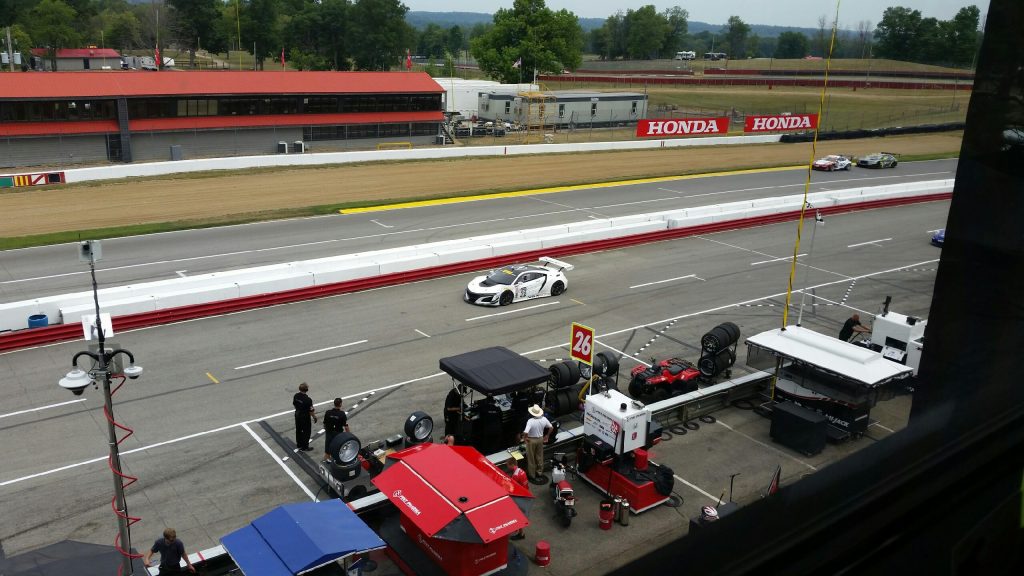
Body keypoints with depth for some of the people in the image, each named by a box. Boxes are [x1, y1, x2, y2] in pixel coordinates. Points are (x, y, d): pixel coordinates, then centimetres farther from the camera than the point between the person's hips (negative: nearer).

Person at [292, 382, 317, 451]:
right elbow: (311, 411, -21)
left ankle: (299, 444, 39)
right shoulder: (308, 400, -30)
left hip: (297, 415, 7)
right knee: (306, 431, 12)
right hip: (305, 417, -6)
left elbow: (294, 404, 5)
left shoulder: (296, 396, -11)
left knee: (298, 430, 22)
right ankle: (305, 447, 23)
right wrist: (314, 417, -4)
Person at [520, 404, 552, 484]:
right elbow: (551, 428, 1)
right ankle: (540, 473, 36)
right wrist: (546, 436, 13)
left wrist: (525, 438, -16)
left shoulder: (530, 421, -29)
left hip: (531, 440, -5)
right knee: (540, 457, 22)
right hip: (540, 439, 5)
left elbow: (525, 432, -36)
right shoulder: (544, 419, -12)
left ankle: (532, 475, 25)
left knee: (531, 458, 12)